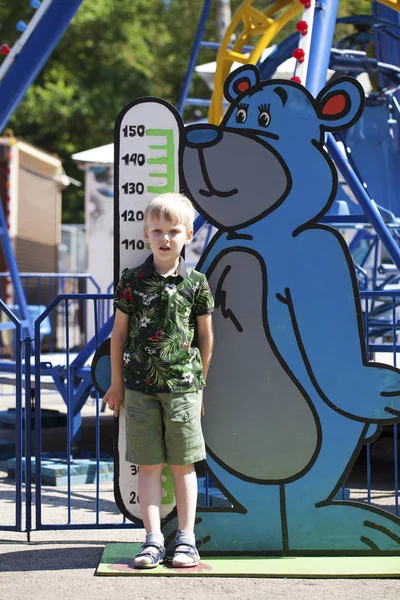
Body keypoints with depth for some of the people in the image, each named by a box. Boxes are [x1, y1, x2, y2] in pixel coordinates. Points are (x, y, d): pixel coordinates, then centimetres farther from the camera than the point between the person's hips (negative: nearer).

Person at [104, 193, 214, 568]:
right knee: (149, 464, 2)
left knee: (183, 464, 4)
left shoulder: (196, 283, 2)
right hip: (141, 386, 1)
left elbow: (206, 335, 9)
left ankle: (186, 538, 12)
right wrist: (117, 382, 8)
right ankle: (153, 540, 6)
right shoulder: (133, 281, 2)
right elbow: (119, 332, 8)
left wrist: (200, 382, 11)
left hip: (183, 386, 0)